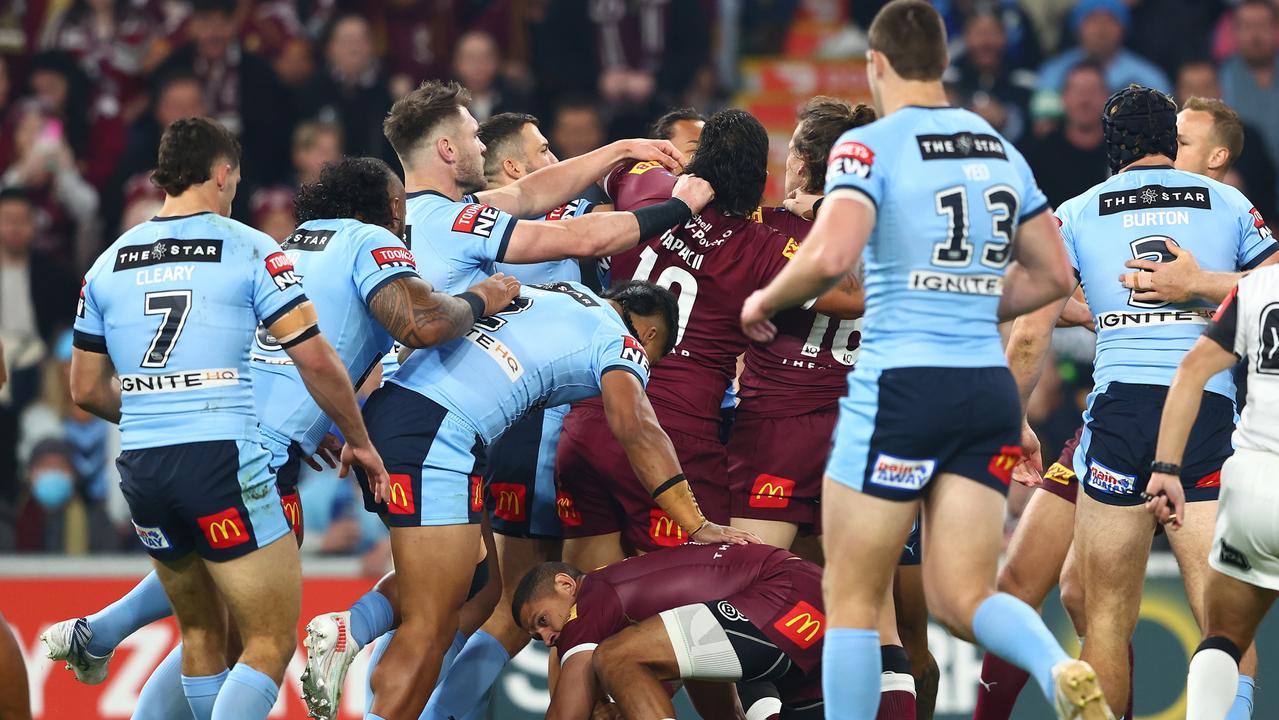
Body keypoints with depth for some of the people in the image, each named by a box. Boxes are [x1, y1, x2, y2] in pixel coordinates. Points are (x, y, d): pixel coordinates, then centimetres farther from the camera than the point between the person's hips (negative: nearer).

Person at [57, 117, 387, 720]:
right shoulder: (248, 249, -2)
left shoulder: (108, 263, 12)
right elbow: (315, 359, -6)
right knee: (271, 643, -1)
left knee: (202, 635, 21)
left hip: (141, 466, 6)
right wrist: (358, 441, 8)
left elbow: (87, 390, 17)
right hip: (222, 461, -6)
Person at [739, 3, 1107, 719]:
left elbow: (831, 256, -22)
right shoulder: (1001, 150, 13)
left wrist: (765, 301, -4)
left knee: (852, 597, 7)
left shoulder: (870, 146, -7)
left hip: (902, 389, -6)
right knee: (962, 594, 5)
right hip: (990, 388, 6)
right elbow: (1054, 277, 18)